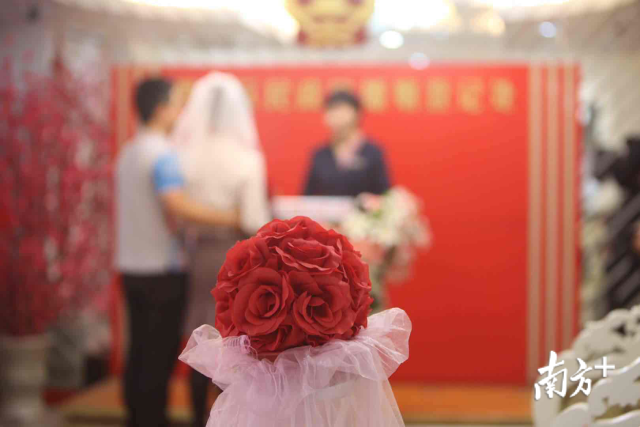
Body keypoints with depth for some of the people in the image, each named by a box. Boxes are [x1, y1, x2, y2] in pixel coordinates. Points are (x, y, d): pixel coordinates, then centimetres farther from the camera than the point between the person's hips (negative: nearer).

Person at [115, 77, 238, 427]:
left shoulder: (129, 152, 11)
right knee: (160, 353, 0)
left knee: (140, 350, 13)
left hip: (132, 266, 8)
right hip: (162, 269, -8)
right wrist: (235, 218, -24)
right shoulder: (163, 154, -16)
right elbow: (178, 206, -28)